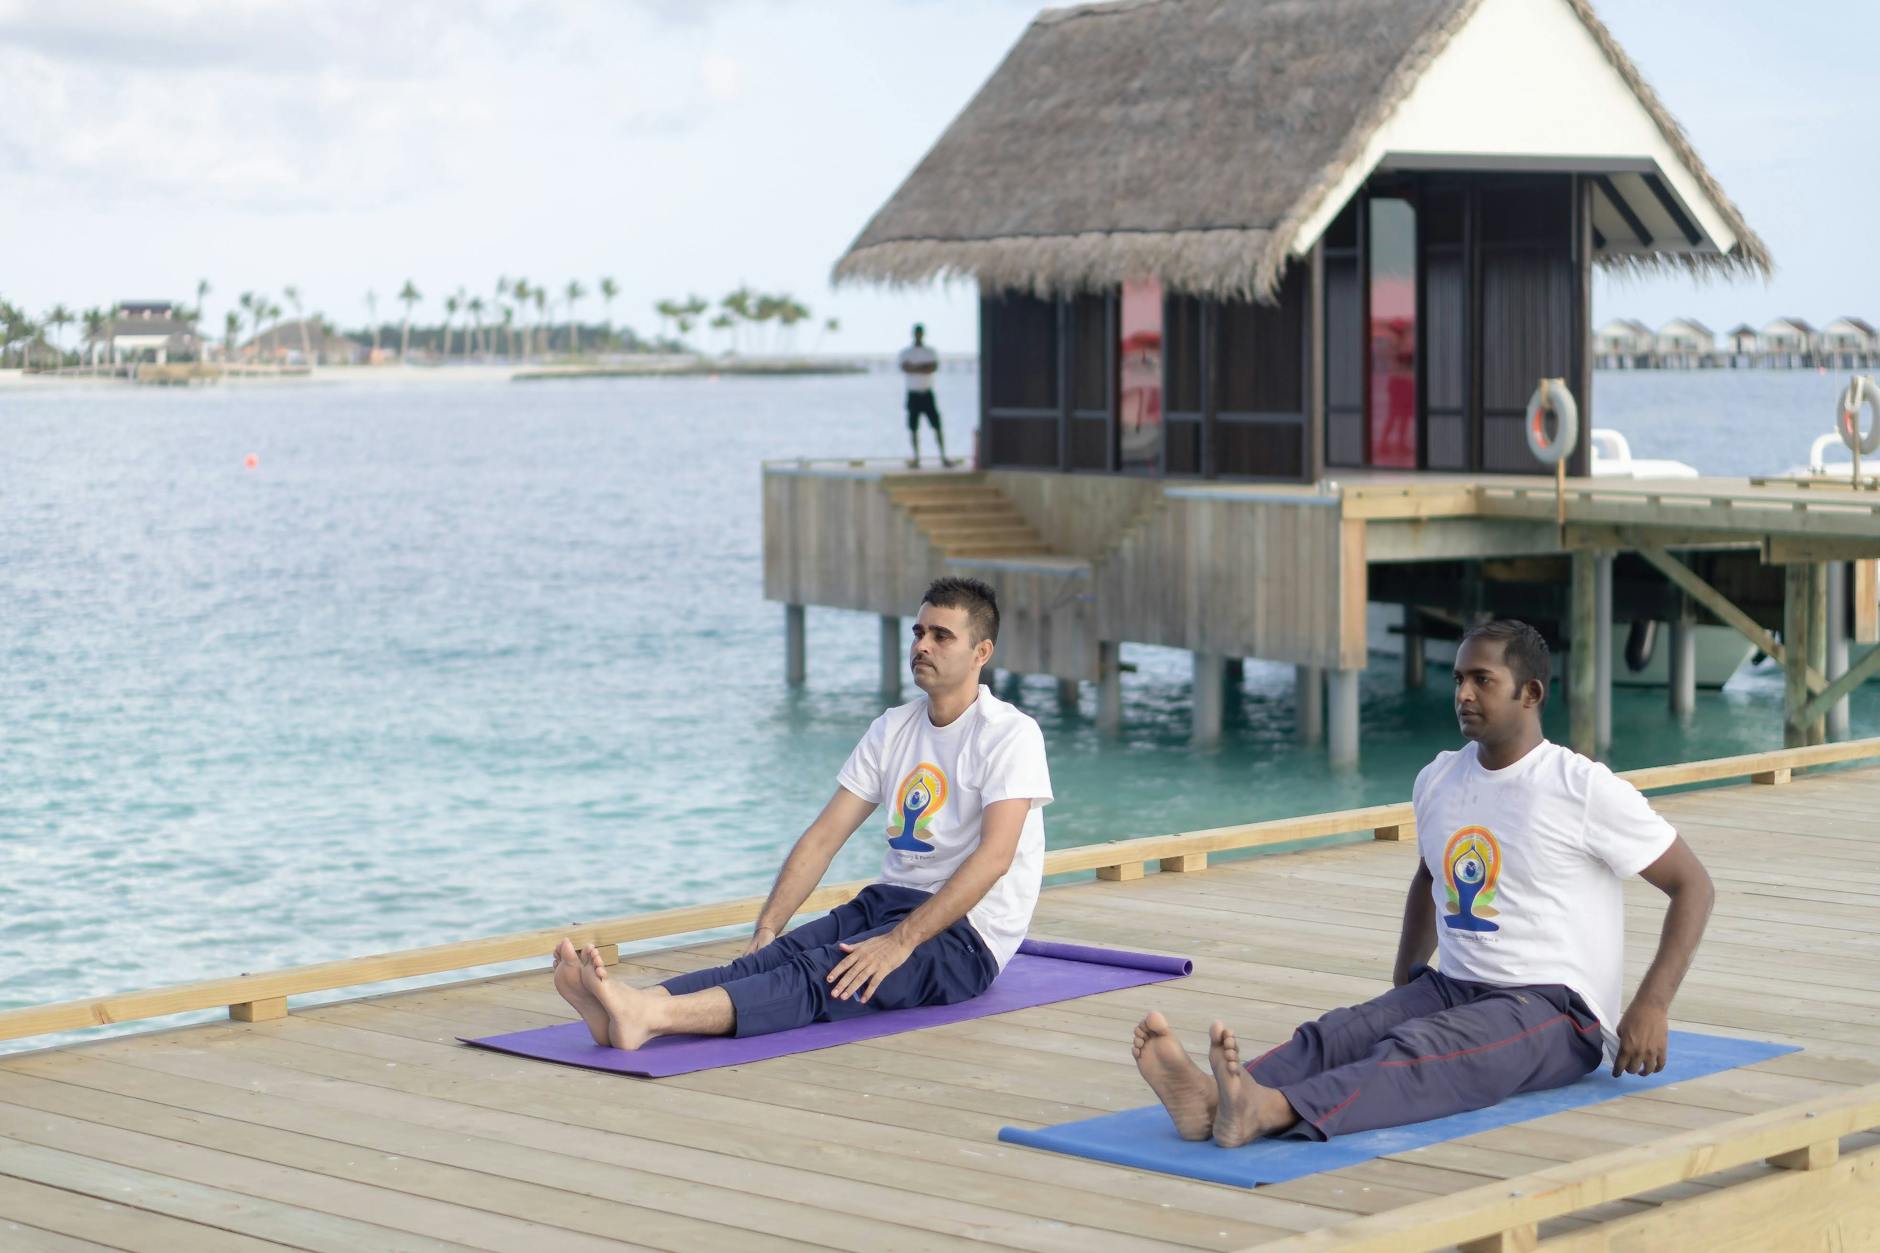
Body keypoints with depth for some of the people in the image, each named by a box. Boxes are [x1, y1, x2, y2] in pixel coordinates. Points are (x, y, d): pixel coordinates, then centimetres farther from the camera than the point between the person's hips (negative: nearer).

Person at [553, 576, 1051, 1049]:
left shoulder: (1009, 734, -12)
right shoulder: (893, 729, 11)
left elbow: (993, 856, -25)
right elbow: (824, 836, 6)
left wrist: (900, 943, -34)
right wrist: (766, 929, -8)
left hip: (965, 931, -7)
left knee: (823, 975, -32)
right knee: (776, 959, -22)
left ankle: (651, 1015, -57)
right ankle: (632, 1011, -49)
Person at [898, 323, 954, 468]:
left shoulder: (930, 352, 8)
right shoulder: (905, 352, 5)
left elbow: (934, 367, -10)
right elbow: (905, 368, -13)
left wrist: (915, 368, -14)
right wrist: (925, 367, -13)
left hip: (928, 394, 1)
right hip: (913, 394, -1)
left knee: (937, 425, -6)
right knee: (913, 428, 0)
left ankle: (943, 456, -5)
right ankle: (916, 458, 7)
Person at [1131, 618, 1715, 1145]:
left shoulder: (1585, 789, -10)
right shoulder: (1438, 781, 10)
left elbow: (1693, 886, -6)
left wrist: (1651, 1005, -16)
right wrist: (1405, 979, 18)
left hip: (1556, 1009, -6)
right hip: (1453, 989, 6)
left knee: (1420, 1049, -36)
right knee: (1341, 1032, -25)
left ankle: (1271, 1111, -63)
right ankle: (1213, 1098, -54)